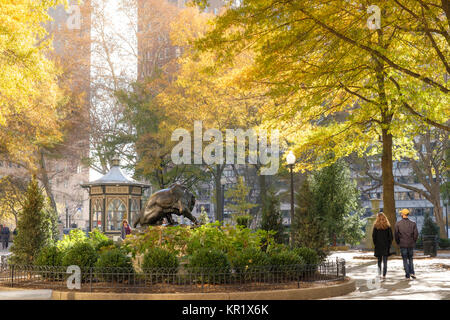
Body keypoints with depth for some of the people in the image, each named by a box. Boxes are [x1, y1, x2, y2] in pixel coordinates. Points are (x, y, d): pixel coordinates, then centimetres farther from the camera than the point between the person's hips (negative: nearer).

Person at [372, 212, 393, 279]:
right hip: (386, 246, 0)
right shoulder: (387, 226, -3)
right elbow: (391, 236, -2)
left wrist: (375, 244, 6)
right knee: (385, 261, 4)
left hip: (378, 246, 0)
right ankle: (384, 275, -1)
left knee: (379, 260, 14)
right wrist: (389, 244, 7)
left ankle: (379, 273, 4)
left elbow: (373, 236, -5)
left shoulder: (376, 226, -6)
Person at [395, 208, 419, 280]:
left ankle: (407, 275, 2)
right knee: (410, 259, 16)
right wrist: (413, 242, 9)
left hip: (402, 244, -2)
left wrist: (398, 242, 8)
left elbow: (396, 234, -5)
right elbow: (416, 234, -4)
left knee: (405, 260, 5)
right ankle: (412, 272, 2)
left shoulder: (398, 224, -4)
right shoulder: (412, 223, -1)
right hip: (411, 244, 2)